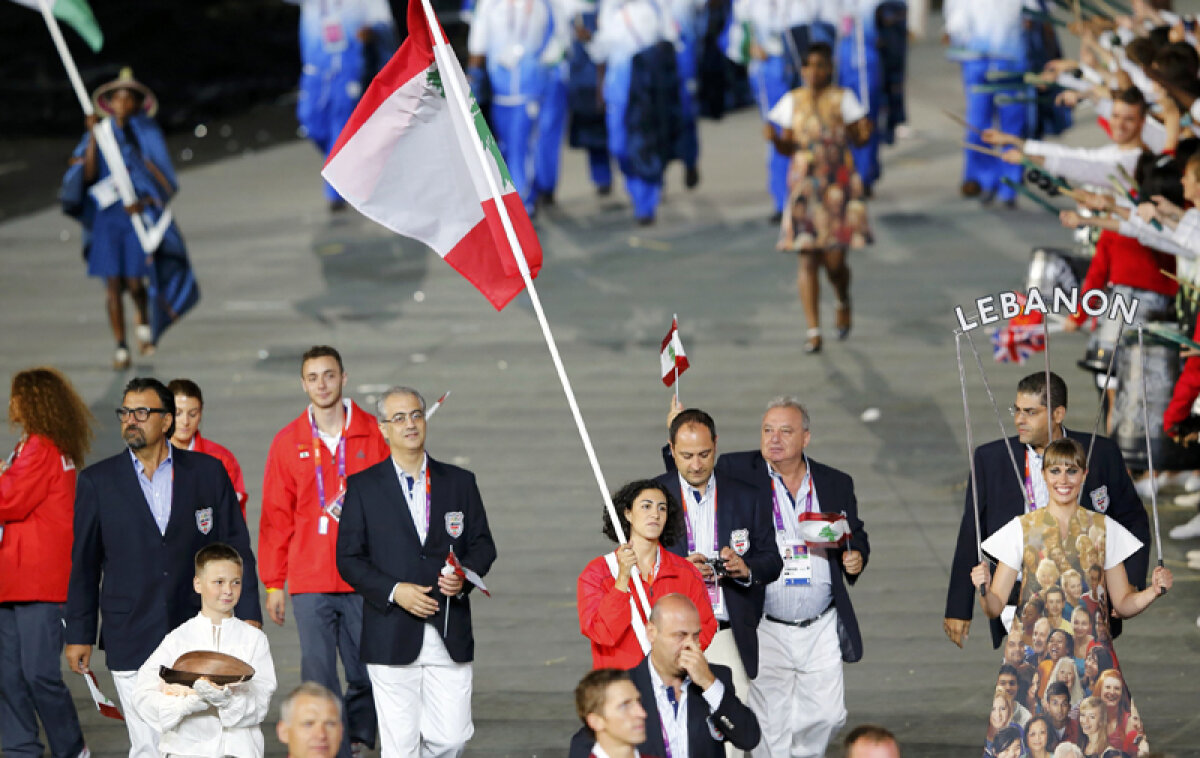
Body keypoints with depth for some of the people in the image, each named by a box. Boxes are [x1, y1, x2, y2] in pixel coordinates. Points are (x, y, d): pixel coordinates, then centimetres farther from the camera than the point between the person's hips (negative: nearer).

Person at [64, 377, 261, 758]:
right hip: (130, 638, -1)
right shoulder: (97, 481, 5)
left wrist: (248, 613, 2)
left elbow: (236, 547, 9)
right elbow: (84, 562, 9)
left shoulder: (208, 472, 6)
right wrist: (79, 633, 7)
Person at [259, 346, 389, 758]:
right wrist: (273, 584, 5)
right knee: (319, 681, -4)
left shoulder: (372, 435, 3)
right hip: (310, 583, 0)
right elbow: (275, 518, 8)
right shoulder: (288, 442, 5)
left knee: (368, 674, 5)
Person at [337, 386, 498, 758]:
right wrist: (394, 591, -13)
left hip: (450, 633, 2)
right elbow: (349, 558, 1)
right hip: (392, 638, -2)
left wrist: (464, 576, -9)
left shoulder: (460, 482, 12)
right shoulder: (363, 487, 5)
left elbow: (483, 544, 12)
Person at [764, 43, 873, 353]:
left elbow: (857, 139, 0)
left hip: (837, 185, -2)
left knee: (834, 261, -3)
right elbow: (788, 147, 10)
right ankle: (813, 331, -2)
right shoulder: (793, 101, 7)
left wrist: (865, 132, -22)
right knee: (808, 259, -6)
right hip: (804, 186, 2)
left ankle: (843, 304, 32)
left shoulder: (842, 99, 1)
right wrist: (774, 139, -10)